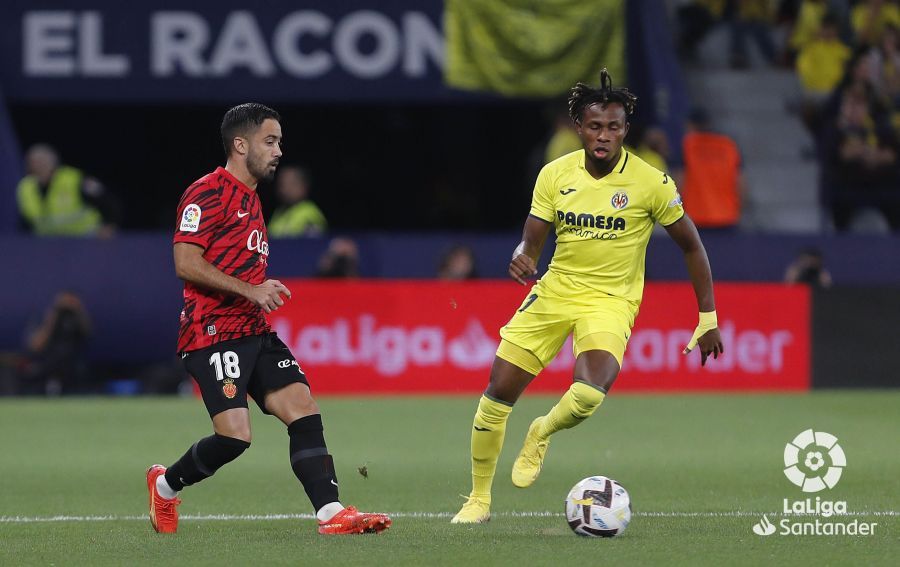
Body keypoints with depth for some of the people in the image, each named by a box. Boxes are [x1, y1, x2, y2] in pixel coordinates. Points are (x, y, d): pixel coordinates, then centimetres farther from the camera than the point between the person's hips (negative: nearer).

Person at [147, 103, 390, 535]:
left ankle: (331, 512, -14)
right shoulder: (208, 193, -9)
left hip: (254, 333, 9)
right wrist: (250, 290, -20)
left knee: (303, 407, -8)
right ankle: (165, 484, 10)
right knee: (234, 435, -16)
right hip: (214, 333, -9)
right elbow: (186, 263, -18)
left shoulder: (249, 198, 21)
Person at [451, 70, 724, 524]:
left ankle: (541, 435, 7)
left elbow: (691, 247, -1)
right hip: (554, 293, 3)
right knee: (497, 393, -3)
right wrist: (521, 259, -24)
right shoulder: (555, 175, -3)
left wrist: (708, 319, -2)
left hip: (610, 301, -3)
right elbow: (531, 242, 2)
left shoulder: (651, 182, -11)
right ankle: (479, 499, 17)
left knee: (589, 393, -30)